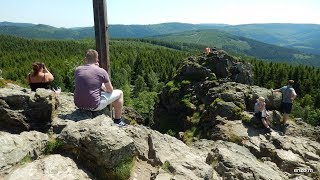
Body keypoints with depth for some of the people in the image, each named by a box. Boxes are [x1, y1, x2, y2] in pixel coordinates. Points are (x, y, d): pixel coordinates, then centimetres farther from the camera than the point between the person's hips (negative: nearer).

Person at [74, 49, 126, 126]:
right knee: (119, 93, 11)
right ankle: (117, 121, 22)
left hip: (79, 104, 6)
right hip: (93, 106, -6)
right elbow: (110, 90, -2)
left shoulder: (77, 69, 3)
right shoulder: (101, 71, -12)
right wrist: (103, 87, 19)